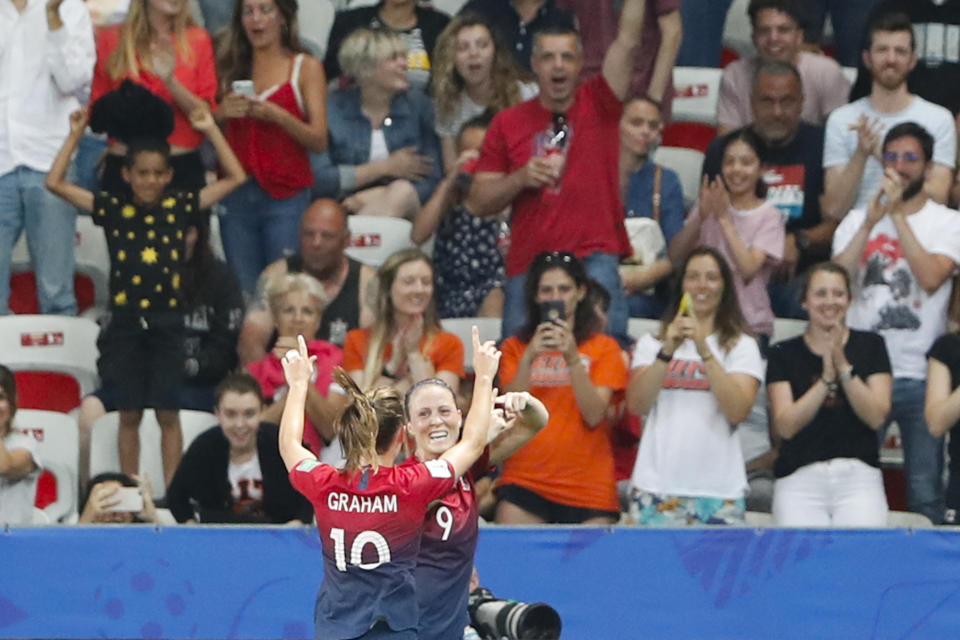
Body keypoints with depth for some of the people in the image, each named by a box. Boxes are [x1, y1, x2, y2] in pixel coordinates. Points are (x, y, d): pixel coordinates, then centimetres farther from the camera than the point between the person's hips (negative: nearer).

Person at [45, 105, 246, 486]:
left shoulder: (180, 207, 3)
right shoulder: (112, 208, 2)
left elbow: (234, 177, 5)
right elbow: (55, 183, 0)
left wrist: (211, 130, 2)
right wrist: (76, 134, -1)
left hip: (166, 323, 0)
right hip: (125, 323, 0)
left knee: (168, 414, 2)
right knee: (129, 414, 6)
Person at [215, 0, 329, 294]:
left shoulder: (306, 67, 4)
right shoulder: (230, 68, 14)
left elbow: (319, 141, -4)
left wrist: (276, 115, -18)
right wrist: (221, 113, -9)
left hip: (286, 196, -3)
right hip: (236, 198, 3)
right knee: (245, 295, 0)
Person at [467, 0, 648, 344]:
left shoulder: (597, 105, 7)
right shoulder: (508, 123, 10)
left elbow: (627, 39, -3)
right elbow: (478, 202, 9)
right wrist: (520, 178, -8)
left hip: (594, 262, -2)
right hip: (527, 268, 2)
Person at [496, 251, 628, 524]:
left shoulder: (604, 347, 10)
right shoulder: (515, 347, 13)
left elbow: (594, 416, -5)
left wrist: (572, 357, -15)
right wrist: (529, 357, -14)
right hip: (525, 480, 0)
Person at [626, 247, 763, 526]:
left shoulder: (741, 346, 10)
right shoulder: (652, 343, 15)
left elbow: (738, 411, -7)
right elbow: (636, 405, 0)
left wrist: (704, 350, -14)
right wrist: (668, 350, -11)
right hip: (657, 484, 1)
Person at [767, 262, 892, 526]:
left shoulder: (870, 346, 13)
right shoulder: (784, 354, 11)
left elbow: (877, 417, 1)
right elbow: (785, 426, -2)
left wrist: (843, 367, -7)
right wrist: (826, 378, -9)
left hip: (858, 474, 0)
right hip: (800, 477, 0)